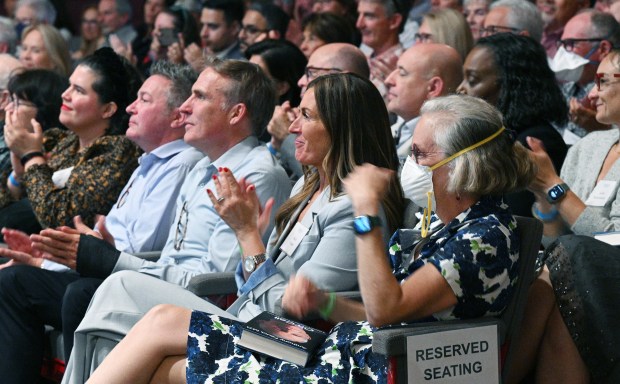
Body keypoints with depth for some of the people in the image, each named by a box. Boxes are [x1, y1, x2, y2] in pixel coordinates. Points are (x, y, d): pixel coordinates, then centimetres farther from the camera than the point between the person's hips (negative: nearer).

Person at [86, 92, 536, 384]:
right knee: (164, 321, 3)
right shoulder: (444, 227, 16)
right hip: (339, 347, 10)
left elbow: (386, 308, -23)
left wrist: (367, 211, -22)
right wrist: (326, 303, 2)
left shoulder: (488, 235, -14)